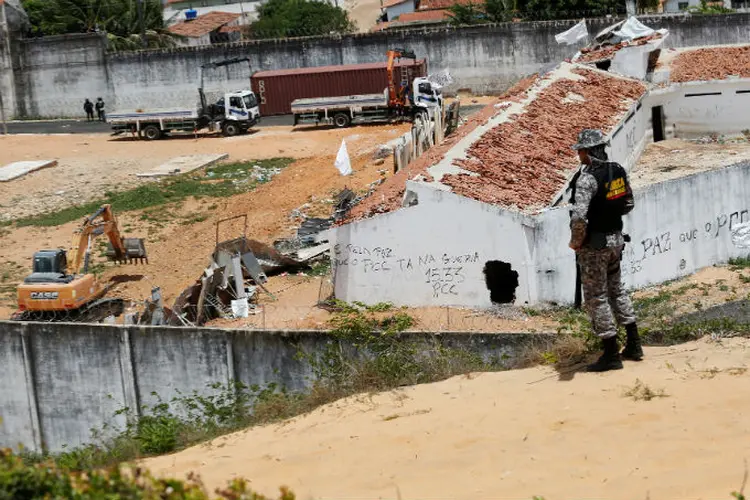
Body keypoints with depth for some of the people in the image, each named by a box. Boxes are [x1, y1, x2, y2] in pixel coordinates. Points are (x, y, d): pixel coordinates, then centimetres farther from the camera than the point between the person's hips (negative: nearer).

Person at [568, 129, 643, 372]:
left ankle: (611, 355, 9)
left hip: (594, 245, -8)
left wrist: (575, 242, -16)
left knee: (596, 298, 3)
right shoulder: (618, 170, 2)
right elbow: (628, 204, 15)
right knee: (616, 289, 22)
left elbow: (579, 218, -32)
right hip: (616, 239, 8)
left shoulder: (587, 178, -23)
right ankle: (634, 345, 28)